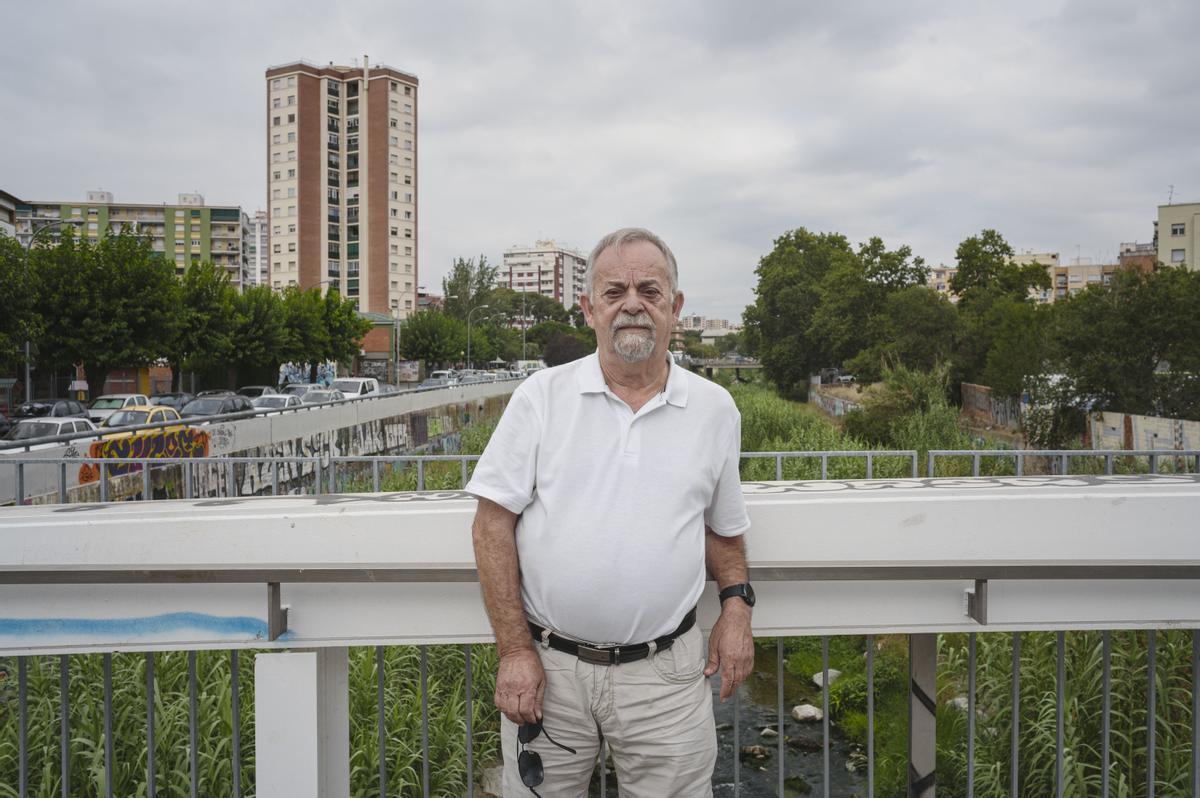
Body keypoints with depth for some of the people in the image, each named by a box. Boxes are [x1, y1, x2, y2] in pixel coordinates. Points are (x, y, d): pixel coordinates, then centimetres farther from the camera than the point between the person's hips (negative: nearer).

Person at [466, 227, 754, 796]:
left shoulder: (714, 409, 4)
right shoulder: (541, 396, -3)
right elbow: (493, 523, -4)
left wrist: (736, 603, 1)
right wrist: (515, 650, -8)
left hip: (665, 673, 1)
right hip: (545, 664, -1)